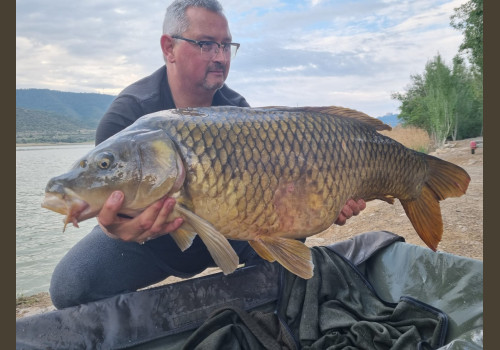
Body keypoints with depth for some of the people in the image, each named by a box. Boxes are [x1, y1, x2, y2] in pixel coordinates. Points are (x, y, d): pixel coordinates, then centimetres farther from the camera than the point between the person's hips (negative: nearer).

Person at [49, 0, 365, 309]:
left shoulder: (237, 110, -7)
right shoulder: (127, 115, -21)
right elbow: (110, 203, -28)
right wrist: (119, 228, -53)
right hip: (151, 239, -2)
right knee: (72, 285, -27)